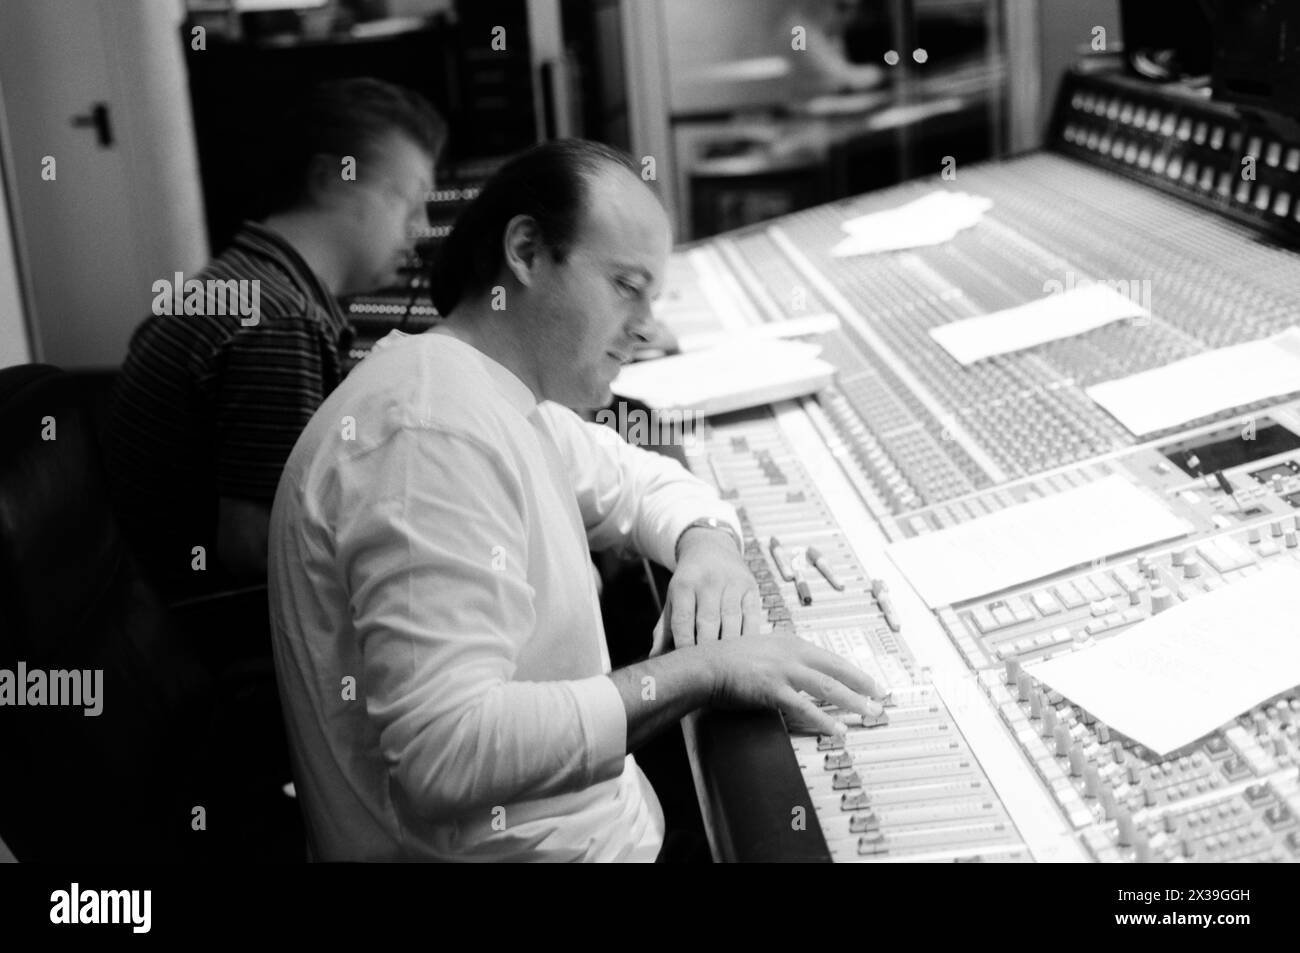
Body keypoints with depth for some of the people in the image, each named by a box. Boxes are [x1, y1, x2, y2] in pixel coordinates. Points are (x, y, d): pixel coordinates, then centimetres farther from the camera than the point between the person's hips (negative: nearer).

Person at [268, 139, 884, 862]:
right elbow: (444, 753, -31)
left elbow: (642, 481, 25)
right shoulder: (434, 436, -23)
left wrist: (706, 538, 1)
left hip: (588, 821, 9)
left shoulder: (505, 399, 8)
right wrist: (701, 669, -26)